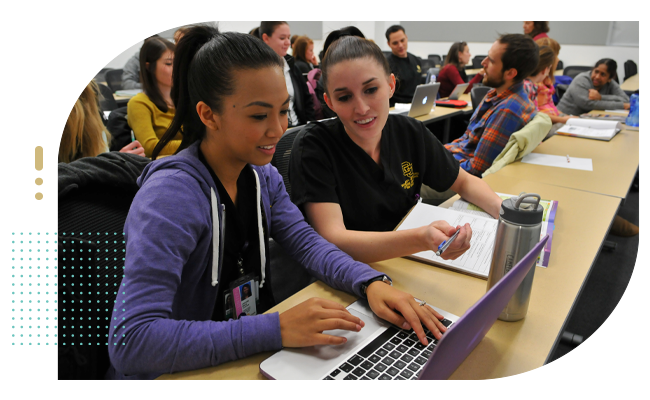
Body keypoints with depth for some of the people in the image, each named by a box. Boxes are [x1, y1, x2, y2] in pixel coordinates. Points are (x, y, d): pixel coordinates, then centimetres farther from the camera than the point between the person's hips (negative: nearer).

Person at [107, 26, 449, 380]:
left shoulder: (263, 177, 0)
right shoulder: (170, 195, -25)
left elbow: (306, 243, -4)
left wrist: (372, 283, -22)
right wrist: (276, 329, -36)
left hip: (246, 359, 6)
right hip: (175, 373, -5)